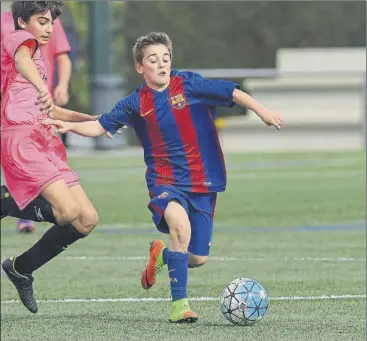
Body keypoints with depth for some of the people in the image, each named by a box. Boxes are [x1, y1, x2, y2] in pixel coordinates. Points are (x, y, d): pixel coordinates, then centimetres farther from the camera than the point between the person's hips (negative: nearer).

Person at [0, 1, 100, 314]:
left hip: (45, 143, 9)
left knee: (87, 219, 1)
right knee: (68, 210, -26)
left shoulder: (39, 56, 29)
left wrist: (91, 119, 35)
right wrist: (41, 87, -46)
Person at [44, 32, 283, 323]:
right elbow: (100, 126, 7)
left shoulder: (189, 84, -5)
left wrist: (262, 111, -19)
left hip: (203, 181, 1)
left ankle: (162, 255, 39)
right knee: (181, 225, -34)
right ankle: (179, 303, -23)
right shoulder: (136, 104, 0)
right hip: (165, 181, -1)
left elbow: (232, 92, -8)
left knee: (198, 258, 1)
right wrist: (70, 126, -9)